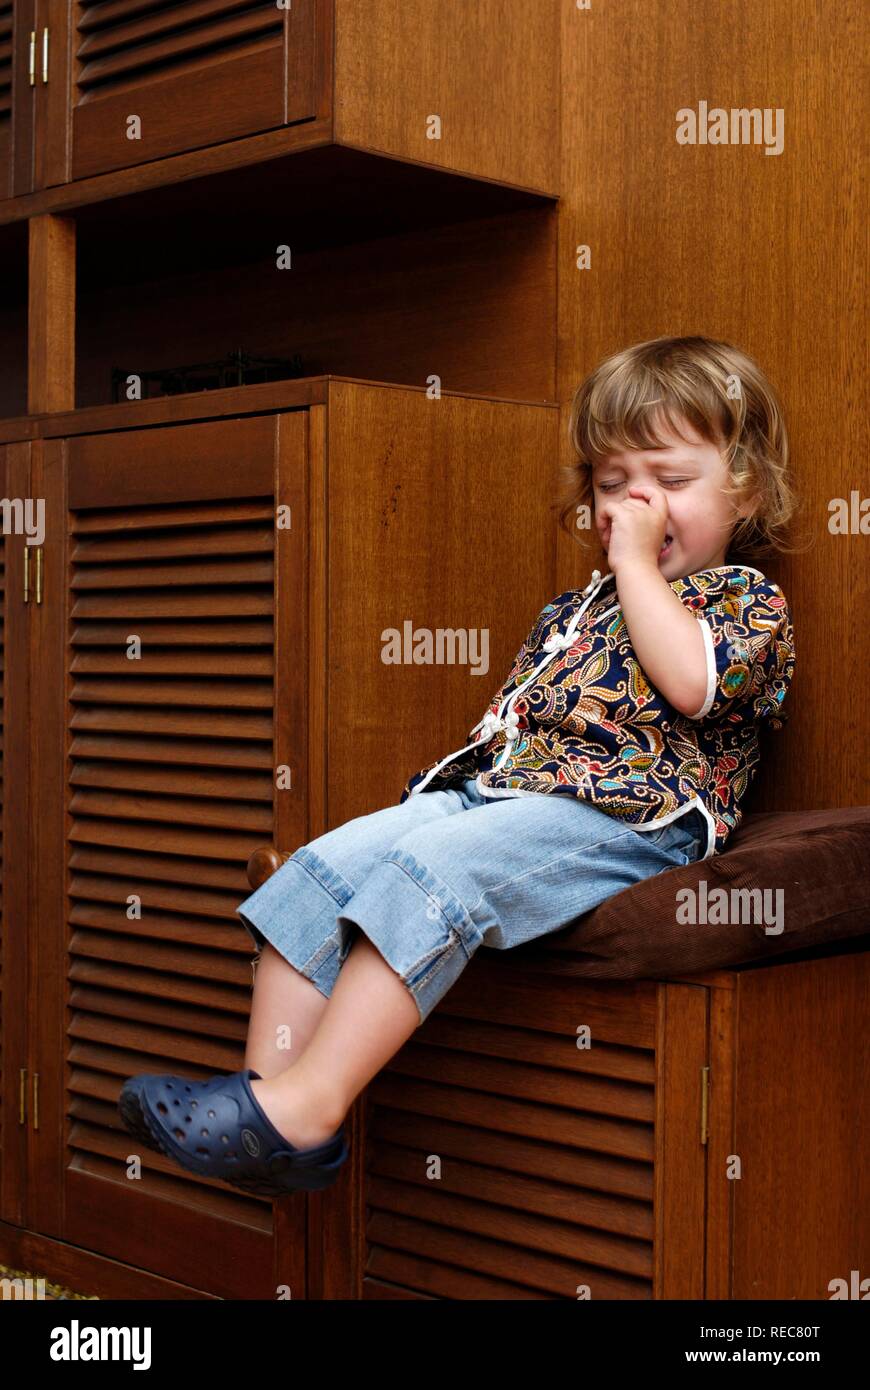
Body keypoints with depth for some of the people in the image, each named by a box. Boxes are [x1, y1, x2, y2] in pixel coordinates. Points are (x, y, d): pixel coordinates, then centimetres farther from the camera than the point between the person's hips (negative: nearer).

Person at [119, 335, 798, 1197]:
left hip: (620, 813, -8)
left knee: (427, 874, -34)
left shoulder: (750, 601, 8)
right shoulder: (573, 611, 30)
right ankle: (267, 1089, -21)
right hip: (492, 790, 8)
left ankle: (308, 1107, -37)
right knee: (322, 866, -15)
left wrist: (637, 563, -5)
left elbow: (690, 682, -14)